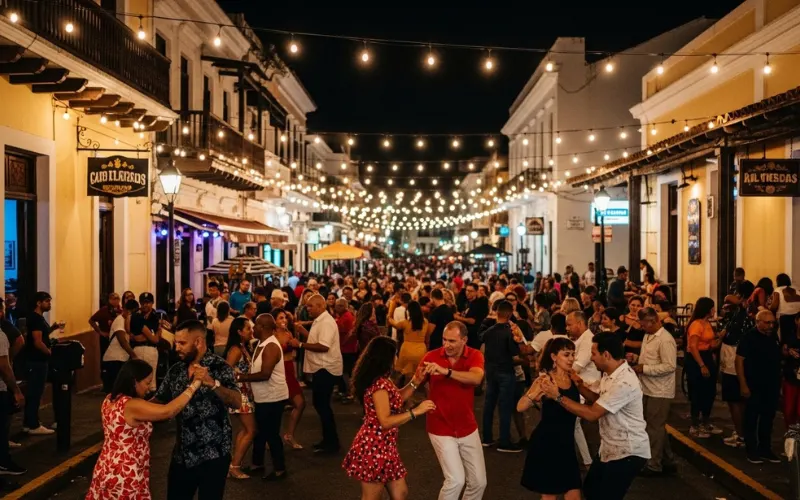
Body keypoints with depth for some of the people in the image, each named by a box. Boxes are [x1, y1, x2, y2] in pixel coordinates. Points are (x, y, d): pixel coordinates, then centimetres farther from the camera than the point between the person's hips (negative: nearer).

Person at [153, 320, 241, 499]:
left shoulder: (219, 367, -12)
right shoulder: (176, 370, 4)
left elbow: (237, 403, -23)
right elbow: (159, 401, 8)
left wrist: (212, 383, -37)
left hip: (213, 455, -5)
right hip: (182, 454, 5)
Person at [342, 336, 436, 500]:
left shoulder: (380, 380, 8)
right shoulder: (379, 384, -22)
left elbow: (396, 399, 20)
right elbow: (385, 422, -26)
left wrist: (415, 381, 12)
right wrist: (416, 411, -25)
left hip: (383, 446, 10)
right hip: (374, 448, -10)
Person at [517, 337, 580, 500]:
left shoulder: (574, 378, 1)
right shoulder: (545, 380, -11)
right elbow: (520, 407, -21)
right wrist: (538, 390, -33)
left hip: (566, 444, 4)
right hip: (545, 444, -4)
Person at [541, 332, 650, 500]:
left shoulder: (624, 382, -29)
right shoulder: (610, 373, 3)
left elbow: (591, 414, -28)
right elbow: (600, 400, 15)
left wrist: (558, 396, -24)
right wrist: (580, 386, 0)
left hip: (628, 452, -10)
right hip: (612, 448, 10)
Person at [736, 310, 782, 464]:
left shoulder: (774, 337, 7)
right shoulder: (749, 337, -11)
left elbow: (778, 359, 17)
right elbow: (739, 360, -13)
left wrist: (779, 383, 8)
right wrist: (743, 385, -17)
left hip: (772, 386, 6)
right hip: (754, 386, -6)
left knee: (768, 419, 13)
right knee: (752, 419, 4)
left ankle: (765, 449, 23)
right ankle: (752, 451, 12)